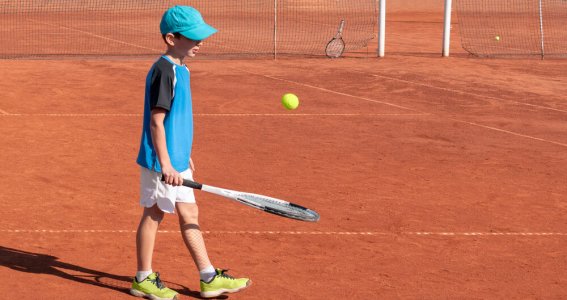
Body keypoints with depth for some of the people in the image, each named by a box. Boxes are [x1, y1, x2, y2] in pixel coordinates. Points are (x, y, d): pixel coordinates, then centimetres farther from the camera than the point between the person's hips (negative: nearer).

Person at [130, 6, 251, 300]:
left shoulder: (179, 70, 10)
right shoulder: (163, 72, -19)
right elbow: (156, 122, -22)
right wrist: (165, 164, -24)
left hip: (176, 161, 10)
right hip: (162, 164, -10)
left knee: (189, 214, 12)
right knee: (153, 215, 3)